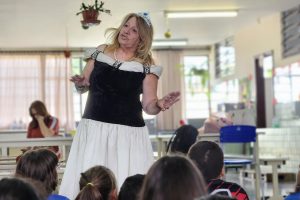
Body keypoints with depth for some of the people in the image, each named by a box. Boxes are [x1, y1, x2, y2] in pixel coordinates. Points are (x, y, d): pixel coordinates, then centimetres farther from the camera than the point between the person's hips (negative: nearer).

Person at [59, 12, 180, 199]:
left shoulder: (146, 66, -1)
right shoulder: (100, 52, 7)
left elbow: (148, 105, -2)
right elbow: (84, 85, 15)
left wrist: (160, 105, -22)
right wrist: (80, 83, -7)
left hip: (128, 133, -2)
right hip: (93, 129, 3)